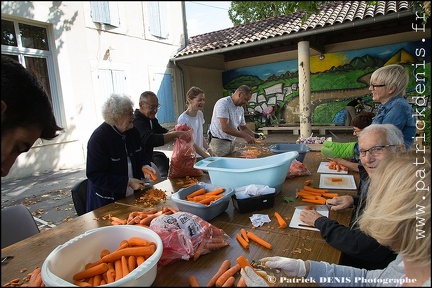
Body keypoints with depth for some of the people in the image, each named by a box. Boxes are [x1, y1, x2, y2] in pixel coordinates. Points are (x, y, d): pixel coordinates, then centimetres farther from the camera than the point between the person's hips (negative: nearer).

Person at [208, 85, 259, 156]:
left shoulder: (241, 109, 9)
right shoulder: (223, 103, -17)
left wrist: (254, 135, 2)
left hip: (231, 142, 8)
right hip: (219, 142, -8)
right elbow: (225, 128, -26)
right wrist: (245, 136, -24)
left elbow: (243, 127, 19)